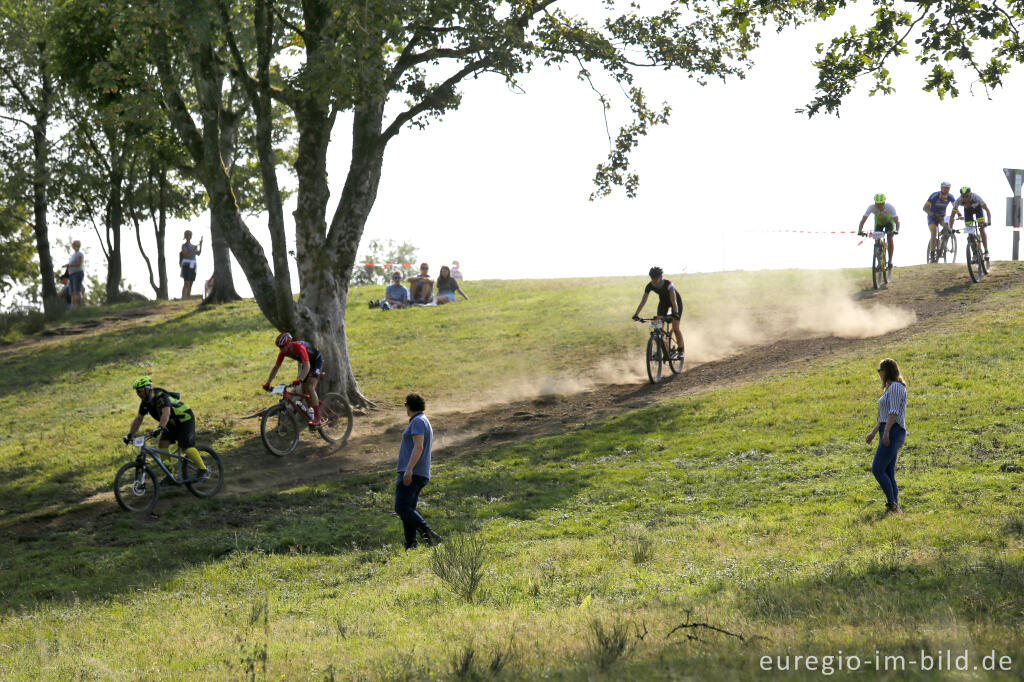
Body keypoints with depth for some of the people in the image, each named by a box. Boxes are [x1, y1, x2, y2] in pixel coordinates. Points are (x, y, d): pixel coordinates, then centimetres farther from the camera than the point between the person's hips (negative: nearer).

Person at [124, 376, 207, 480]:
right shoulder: (145, 402, -6)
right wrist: (130, 435, -9)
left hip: (185, 419, -8)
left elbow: (166, 413, -48)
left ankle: (202, 468, -1)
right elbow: (138, 419, 0)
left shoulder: (161, 397, -32)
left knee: (186, 447, -18)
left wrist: (160, 427, -64)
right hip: (172, 423, 8)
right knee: (163, 443, -9)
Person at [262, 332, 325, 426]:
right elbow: (276, 367, -10)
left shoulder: (299, 347, -38)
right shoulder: (283, 352, -16)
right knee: (304, 390, 4)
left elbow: (307, 366, -48)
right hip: (306, 363, 8)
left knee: (310, 387, -22)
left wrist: (299, 380, -61)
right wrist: (268, 383, -18)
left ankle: (317, 418, -25)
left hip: (317, 361, -8)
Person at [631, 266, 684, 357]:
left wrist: (675, 313, -59)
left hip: (677, 301, -4)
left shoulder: (668, 284, -37)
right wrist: (636, 314, -35)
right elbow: (643, 301, -24)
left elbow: (674, 301, -45)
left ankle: (680, 350, 5)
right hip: (663, 301, 5)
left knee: (675, 328, -11)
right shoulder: (650, 286, -24)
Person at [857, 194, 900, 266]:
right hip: (878, 222, 2)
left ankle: (890, 260, -12)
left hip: (889, 221, -2)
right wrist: (860, 230, -57)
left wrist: (896, 230, -63)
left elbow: (896, 220, -44)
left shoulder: (890, 207, -38)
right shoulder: (871, 207, -34)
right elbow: (863, 220, -39)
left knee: (890, 238, -22)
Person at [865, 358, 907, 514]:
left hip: (893, 432, -10)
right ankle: (894, 507, 5)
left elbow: (894, 412, -20)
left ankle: (892, 504, -13)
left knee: (877, 470, -13)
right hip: (887, 435, 10)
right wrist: (874, 432, 26)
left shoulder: (895, 387, -10)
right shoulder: (890, 388, 22)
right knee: (888, 474, 7)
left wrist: (886, 432, -26)